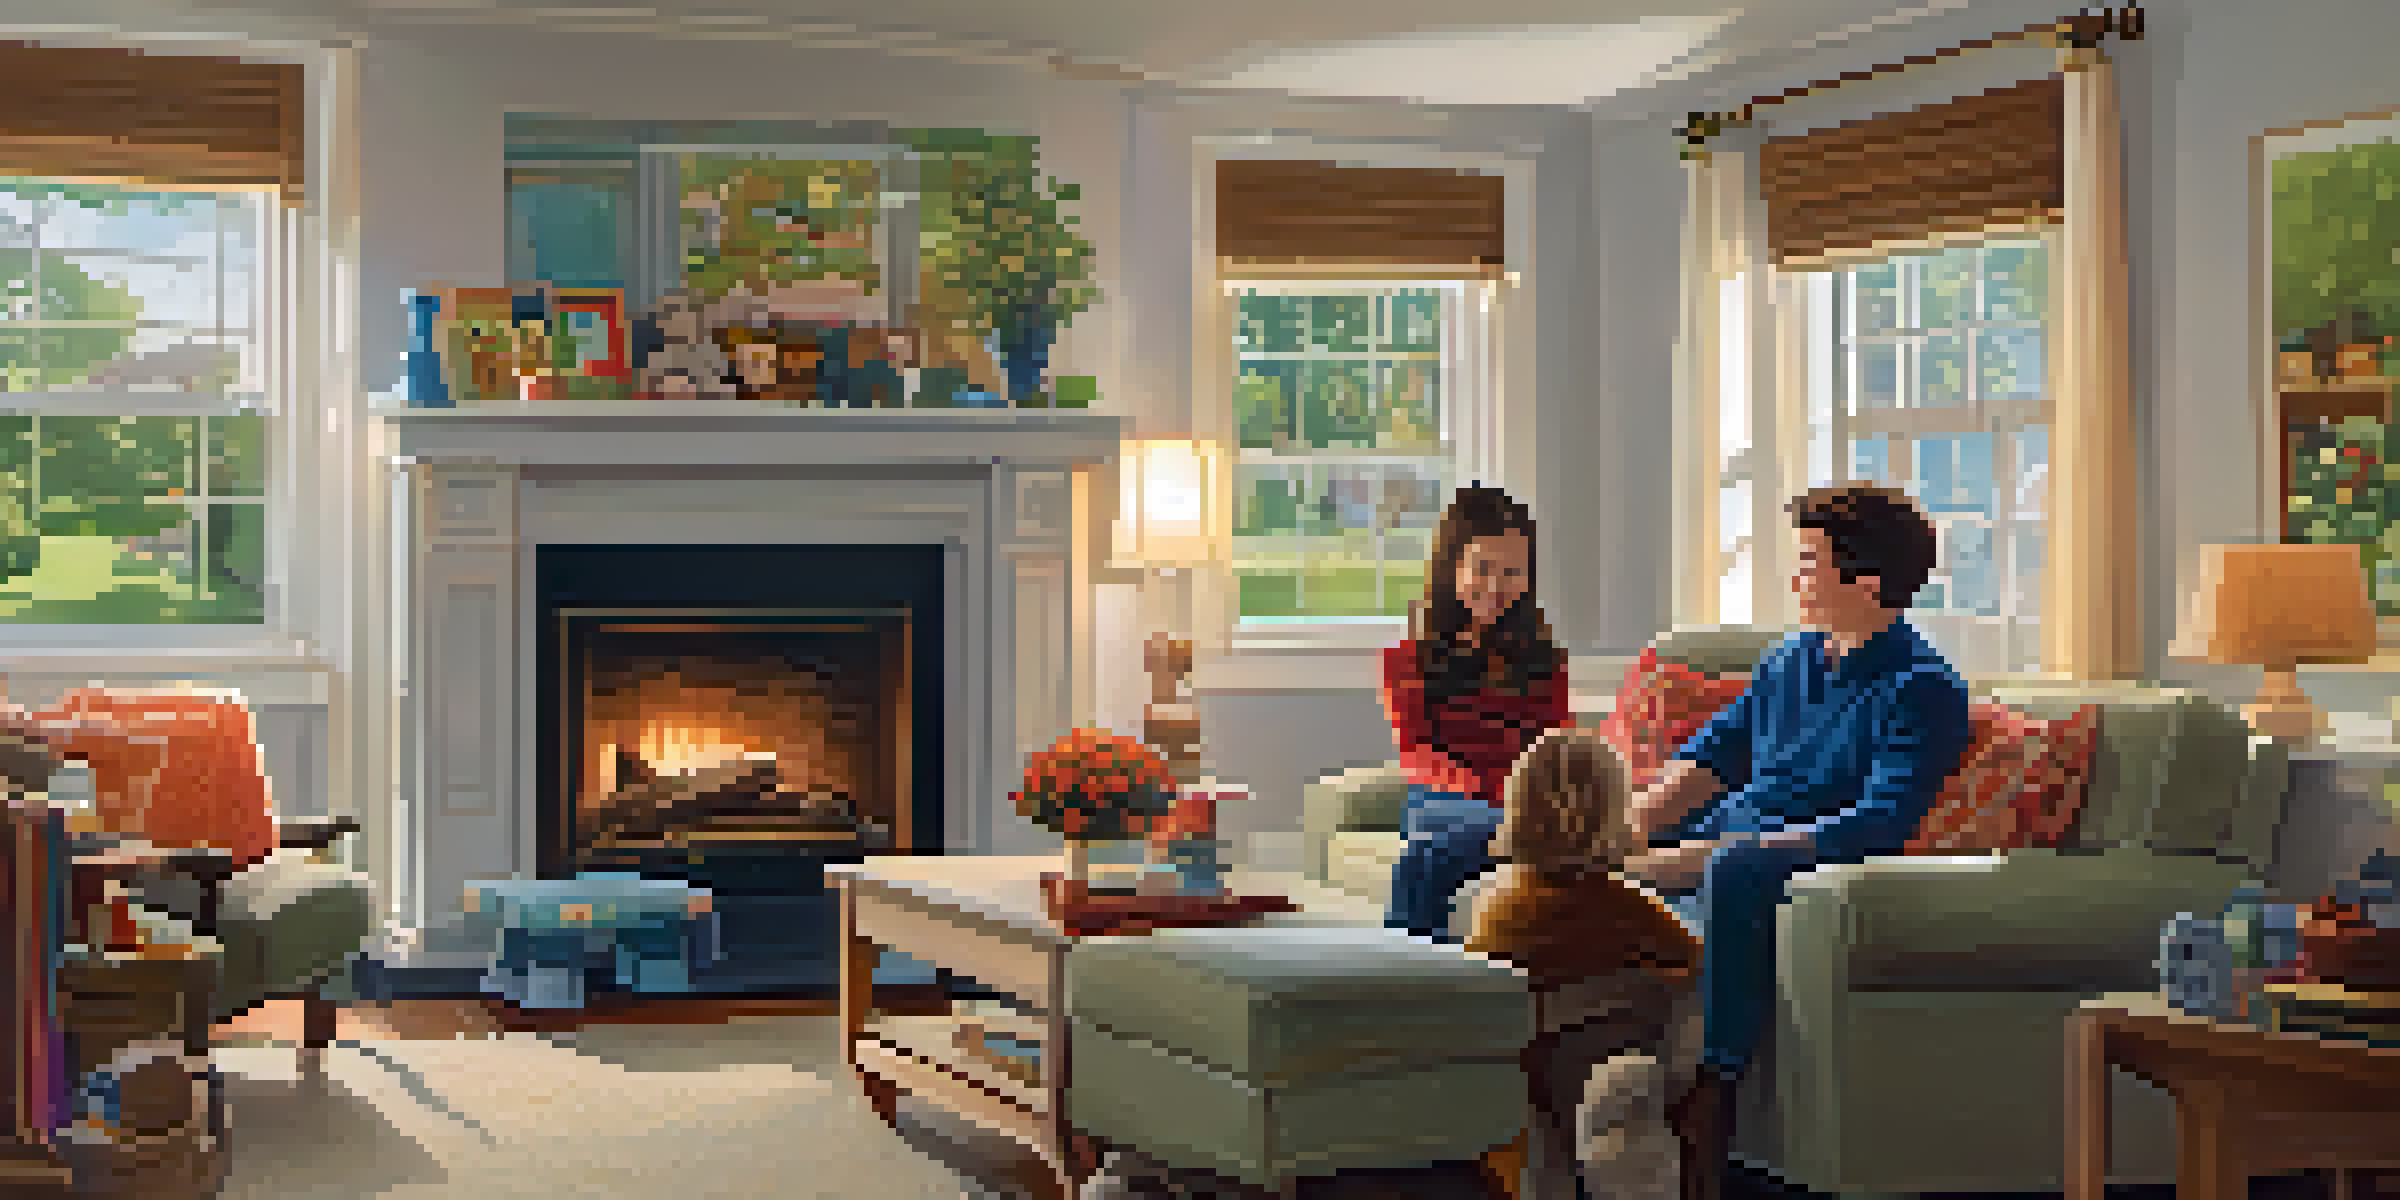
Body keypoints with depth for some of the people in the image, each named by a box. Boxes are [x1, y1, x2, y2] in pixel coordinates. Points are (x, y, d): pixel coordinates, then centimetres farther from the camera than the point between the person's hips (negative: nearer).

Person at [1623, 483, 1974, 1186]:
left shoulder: (1923, 691, -7)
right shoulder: (1790, 661, 19)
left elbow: (1876, 826, -19)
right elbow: (1708, 759, 19)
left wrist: (1708, 856, -24)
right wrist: (1625, 834, -1)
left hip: (1797, 866, -8)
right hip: (1712, 854, 8)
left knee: (1735, 873, -40)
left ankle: (1712, 1092, -40)